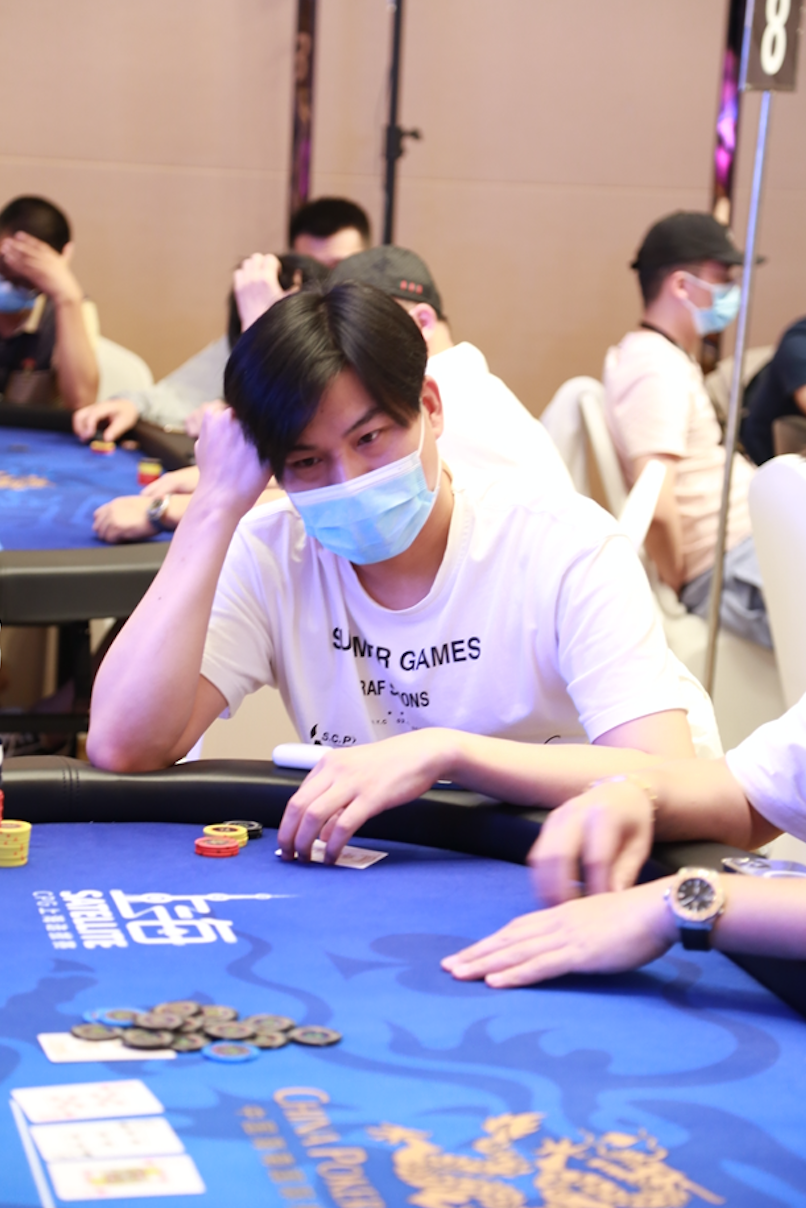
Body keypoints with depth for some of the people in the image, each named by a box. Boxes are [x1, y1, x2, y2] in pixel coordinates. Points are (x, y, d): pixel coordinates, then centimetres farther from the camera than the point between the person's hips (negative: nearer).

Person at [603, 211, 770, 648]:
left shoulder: (669, 357, 14)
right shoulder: (658, 370, -19)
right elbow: (655, 505, -29)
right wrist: (679, 583, -15)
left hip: (756, 537, 11)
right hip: (737, 572, -11)